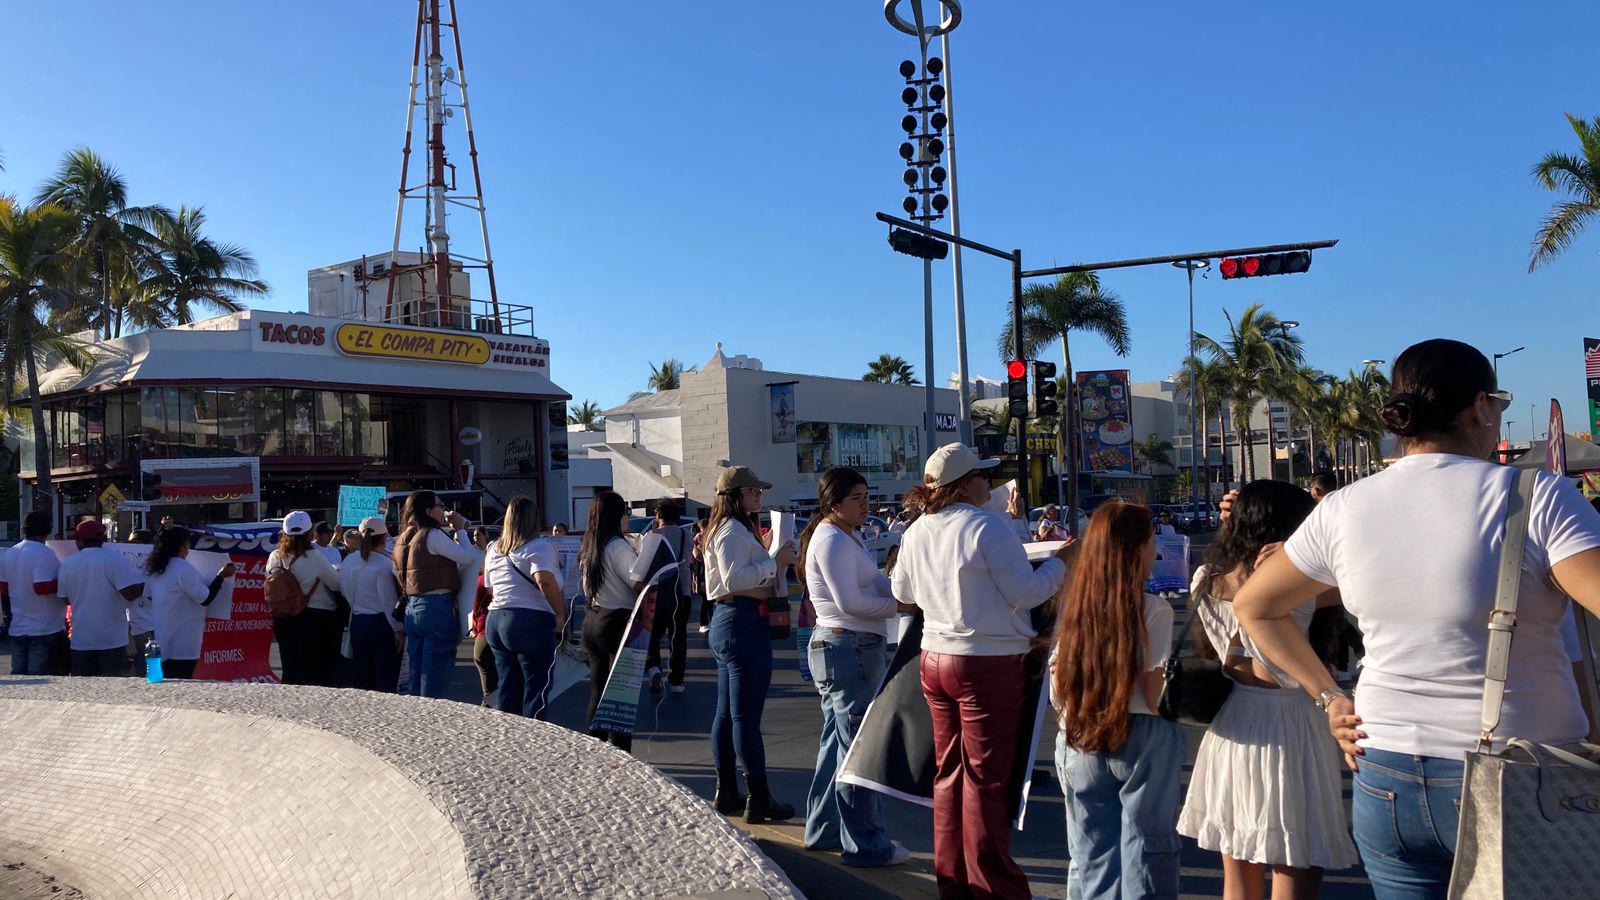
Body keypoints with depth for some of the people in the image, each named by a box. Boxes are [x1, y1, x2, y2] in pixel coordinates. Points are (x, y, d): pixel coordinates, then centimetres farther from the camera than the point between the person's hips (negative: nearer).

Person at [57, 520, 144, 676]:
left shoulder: (67, 563, 4)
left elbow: (65, 599, 14)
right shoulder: (113, 559, -11)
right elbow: (131, 593, -20)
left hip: (81, 640, 4)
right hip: (112, 639, -4)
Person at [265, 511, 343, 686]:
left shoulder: (274, 557, -1)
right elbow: (337, 584, -12)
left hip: (284, 620, 5)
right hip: (316, 620, -5)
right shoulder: (314, 556, -18)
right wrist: (336, 569, 8)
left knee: (290, 672, 14)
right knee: (316, 675, 3)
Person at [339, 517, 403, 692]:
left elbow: (343, 590, 10)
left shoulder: (348, 561, 4)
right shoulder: (383, 563, -14)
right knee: (386, 680, 0)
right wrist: (398, 629, -10)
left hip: (357, 623, 6)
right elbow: (388, 601, -15)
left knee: (359, 678, 12)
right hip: (381, 623, -6)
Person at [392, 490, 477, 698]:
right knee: (435, 680, -4)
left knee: (416, 678, 13)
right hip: (437, 609, -9)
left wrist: (456, 532, 19)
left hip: (412, 609, 9)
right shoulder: (432, 535, -12)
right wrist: (460, 530, 0)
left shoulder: (405, 538, 14)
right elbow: (469, 558, -13)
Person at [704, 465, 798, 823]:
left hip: (726, 621, 11)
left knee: (726, 712, 13)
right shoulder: (734, 530, -12)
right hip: (744, 623, -11)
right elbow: (734, 579, -22)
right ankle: (759, 800, -2)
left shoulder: (730, 529, 20)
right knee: (747, 716, -7)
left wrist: (768, 554, 12)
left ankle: (726, 793, 21)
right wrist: (774, 562, -17)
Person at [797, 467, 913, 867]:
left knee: (837, 742, 17)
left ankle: (823, 830, 28)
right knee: (858, 747, -4)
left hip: (836, 648, 11)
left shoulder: (845, 537, 18)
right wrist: (899, 605, -12)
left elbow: (877, 584, 13)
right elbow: (850, 602, -21)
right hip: (850, 648, -11)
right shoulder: (833, 540, -15)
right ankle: (864, 844, 4)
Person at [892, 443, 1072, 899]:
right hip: (989, 664, -7)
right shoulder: (988, 528, -16)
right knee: (986, 776, 2)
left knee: (949, 770, 16)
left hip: (935, 659, 7)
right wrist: (1060, 562, 1)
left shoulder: (917, 531, 5)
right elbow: (1023, 593, -14)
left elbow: (903, 590, 18)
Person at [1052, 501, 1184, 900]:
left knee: (1091, 858, 13)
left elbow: (1056, 691, 3)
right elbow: (1154, 693, -13)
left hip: (1079, 744, 4)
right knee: (1147, 852, 10)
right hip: (1141, 742, -3)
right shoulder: (1154, 610, -11)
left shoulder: (1071, 606, -1)